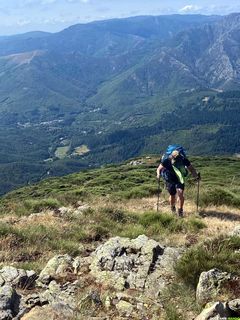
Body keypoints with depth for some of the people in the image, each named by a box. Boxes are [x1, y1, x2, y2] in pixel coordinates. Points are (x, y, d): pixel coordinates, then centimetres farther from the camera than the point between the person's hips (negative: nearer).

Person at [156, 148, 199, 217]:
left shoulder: (183, 159, -20)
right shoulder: (166, 160, -24)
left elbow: (191, 168, -9)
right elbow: (159, 169, -13)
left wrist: (196, 175, -24)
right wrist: (158, 174, -33)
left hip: (179, 179, 1)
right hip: (170, 180, 0)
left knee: (180, 193, -19)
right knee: (172, 195, 5)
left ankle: (180, 210, -3)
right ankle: (172, 207, 37)